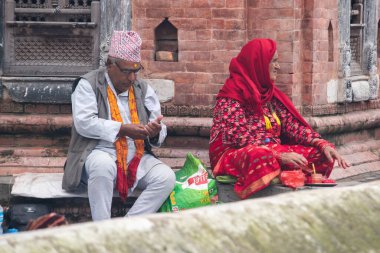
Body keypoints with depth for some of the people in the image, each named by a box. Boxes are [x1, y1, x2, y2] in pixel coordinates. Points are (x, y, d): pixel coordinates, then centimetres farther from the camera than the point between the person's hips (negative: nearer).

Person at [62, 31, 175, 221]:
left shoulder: (143, 89, 16)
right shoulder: (88, 85, 2)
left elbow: (161, 132, 15)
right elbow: (84, 123, -12)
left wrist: (155, 132, -11)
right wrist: (123, 130, -18)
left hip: (137, 157, 5)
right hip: (100, 153, -5)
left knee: (166, 177, -23)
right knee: (103, 166, -40)